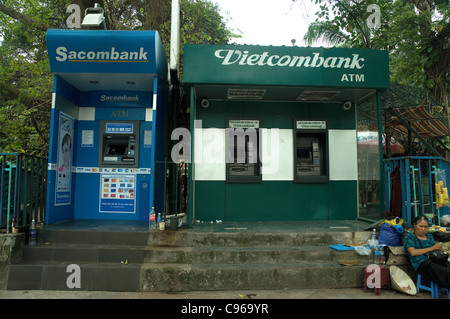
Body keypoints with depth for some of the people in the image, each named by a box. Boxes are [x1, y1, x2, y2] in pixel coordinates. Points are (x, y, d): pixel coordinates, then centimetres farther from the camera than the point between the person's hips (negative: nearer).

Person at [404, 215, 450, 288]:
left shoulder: (429, 236, 30)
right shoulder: (409, 237, 12)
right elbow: (413, 252, -5)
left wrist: (439, 248, -4)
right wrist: (432, 248, -2)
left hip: (435, 260, 5)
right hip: (422, 263, -5)